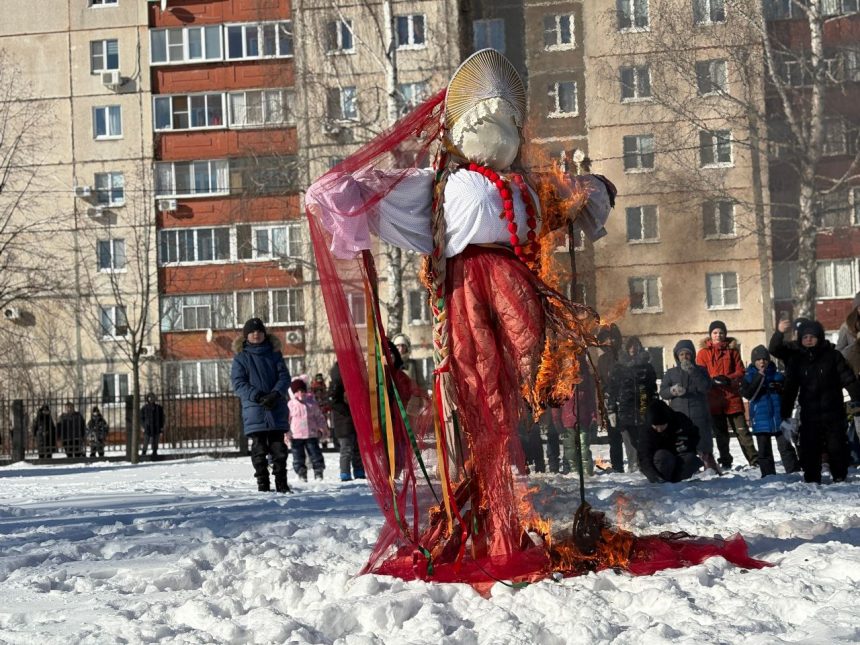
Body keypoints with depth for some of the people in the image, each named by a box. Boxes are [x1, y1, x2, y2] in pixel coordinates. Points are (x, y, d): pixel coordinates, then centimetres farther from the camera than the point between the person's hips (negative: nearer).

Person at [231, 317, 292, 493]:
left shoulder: (274, 354, 11)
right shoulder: (241, 357, 5)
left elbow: (284, 377, 6)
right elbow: (238, 383, -2)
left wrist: (276, 394, -13)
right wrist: (258, 396, -16)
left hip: (277, 410, 2)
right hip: (254, 411, -2)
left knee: (279, 448, 1)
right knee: (259, 450, -1)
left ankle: (282, 483, 7)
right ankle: (263, 484, 3)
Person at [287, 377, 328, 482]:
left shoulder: (311, 401, 5)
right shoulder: (290, 404, 0)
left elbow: (319, 416, 13)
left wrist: (323, 428, 12)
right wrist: (287, 434, -3)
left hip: (311, 434, 1)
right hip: (296, 436, -1)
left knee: (315, 453, 0)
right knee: (298, 456, 3)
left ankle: (318, 473, 9)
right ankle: (301, 474, 13)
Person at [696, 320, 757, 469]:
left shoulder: (732, 350, 7)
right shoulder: (703, 353, 5)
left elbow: (740, 372, 3)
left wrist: (728, 379, -16)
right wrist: (712, 380, -19)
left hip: (732, 397, 0)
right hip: (714, 398, 0)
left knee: (742, 429, -2)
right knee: (720, 433, 8)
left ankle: (753, 459, 0)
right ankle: (725, 461, 16)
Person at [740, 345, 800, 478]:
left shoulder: (777, 376, 6)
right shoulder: (749, 377, 1)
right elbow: (748, 394, -16)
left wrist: (780, 388, -11)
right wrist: (759, 377, -17)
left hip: (779, 418, 1)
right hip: (761, 421, -1)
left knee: (786, 446, 1)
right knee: (764, 451, 6)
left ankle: (794, 472, 5)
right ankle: (768, 476, 12)